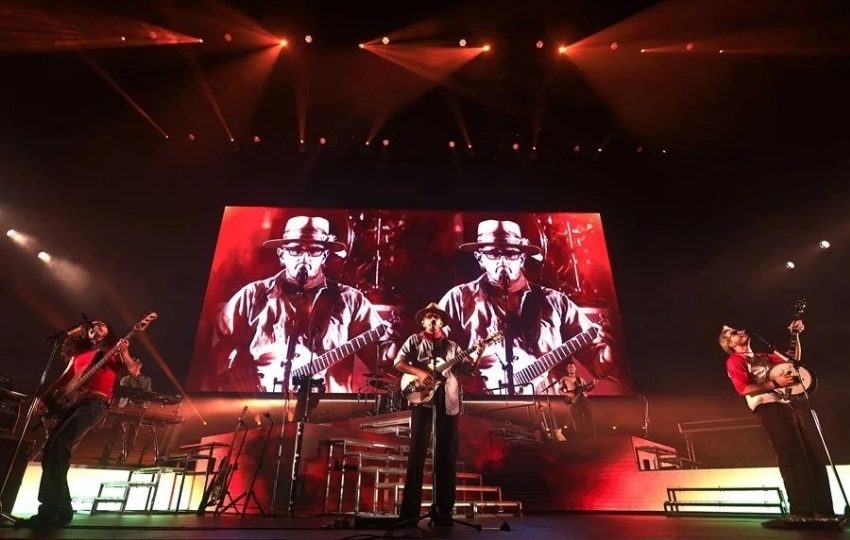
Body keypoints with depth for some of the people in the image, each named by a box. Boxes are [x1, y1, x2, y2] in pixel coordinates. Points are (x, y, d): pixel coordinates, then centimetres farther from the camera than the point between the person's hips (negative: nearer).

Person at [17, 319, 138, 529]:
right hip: (72, 402, 7)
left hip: (95, 402, -7)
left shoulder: (113, 350, 10)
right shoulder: (78, 354, 26)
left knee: (58, 447, -21)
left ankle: (55, 511, -16)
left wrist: (124, 354, -19)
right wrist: (44, 397, 11)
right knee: (51, 452, -1)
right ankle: (57, 509, 7)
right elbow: (63, 379, 25)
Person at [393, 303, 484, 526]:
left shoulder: (451, 345, 18)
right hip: (423, 398, -3)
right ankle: (410, 510, -1)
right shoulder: (414, 340, 10)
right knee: (417, 451, -5)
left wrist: (477, 353, -8)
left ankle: (442, 509, 12)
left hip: (448, 401, 3)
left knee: (447, 454, 4)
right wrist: (419, 373, -14)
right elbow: (398, 362, 0)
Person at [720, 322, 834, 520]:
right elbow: (744, 389, -13)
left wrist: (795, 335, 25)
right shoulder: (734, 361, -1)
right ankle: (803, 511, -14)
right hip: (769, 407, -9)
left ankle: (823, 509, 12)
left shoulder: (763, 356, 25)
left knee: (813, 455, 6)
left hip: (789, 405, 9)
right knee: (793, 457, -16)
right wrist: (775, 383, -16)